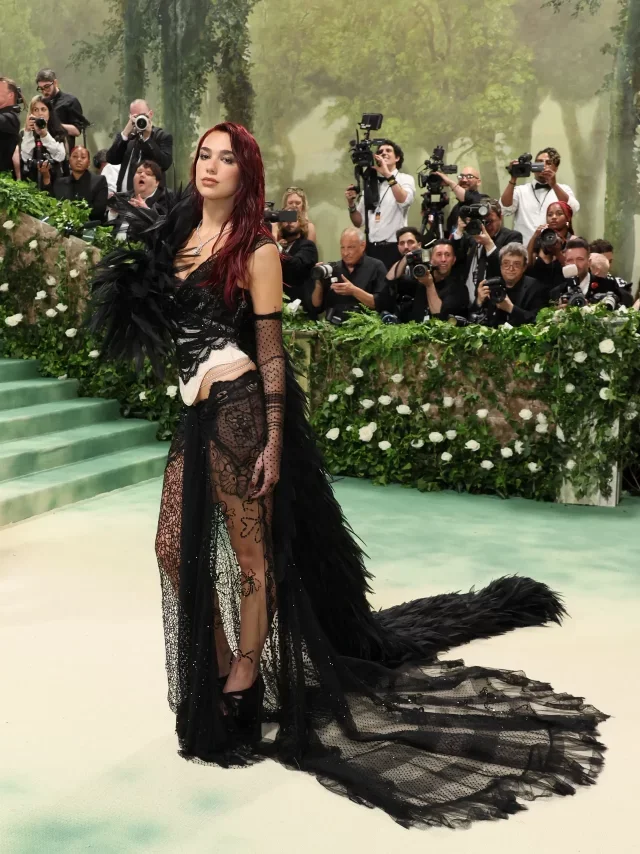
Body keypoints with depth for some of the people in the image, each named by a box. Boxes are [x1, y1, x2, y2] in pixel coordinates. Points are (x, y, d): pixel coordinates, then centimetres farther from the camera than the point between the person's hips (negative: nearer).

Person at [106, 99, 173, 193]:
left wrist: (147, 138, -14)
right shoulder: (125, 136, 12)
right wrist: (125, 133, -10)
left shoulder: (163, 136, 1)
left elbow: (165, 164, -14)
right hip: (124, 194, 4)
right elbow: (111, 159, -2)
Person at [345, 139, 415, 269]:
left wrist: (388, 175, -24)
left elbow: (404, 200, -21)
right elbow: (359, 222, 13)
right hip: (371, 248, 4)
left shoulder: (405, 179, 3)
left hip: (394, 248, -4)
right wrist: (351, 204, -4)